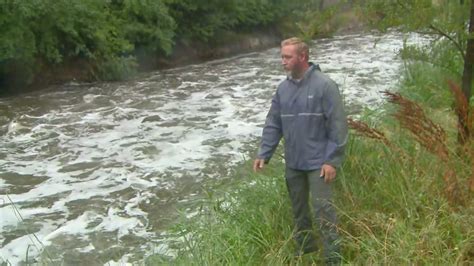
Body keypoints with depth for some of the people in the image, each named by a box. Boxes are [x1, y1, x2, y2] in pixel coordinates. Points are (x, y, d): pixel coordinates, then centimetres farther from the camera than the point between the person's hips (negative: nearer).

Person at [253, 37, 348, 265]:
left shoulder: (324, 85, -13)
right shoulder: (283, 88, 5)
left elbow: (338, 126, -13)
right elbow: (273, 124, 8)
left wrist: (332, 160, -16)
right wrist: (264, 154, 0)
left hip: (318, 163, -6)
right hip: (292, 163, 6)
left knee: (323, 212, -5)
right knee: (298, 209, 18)